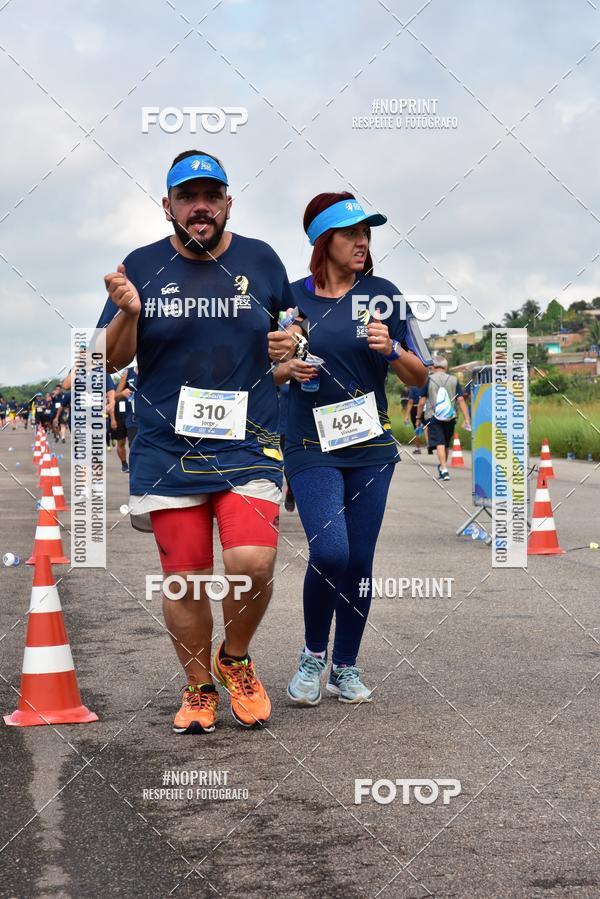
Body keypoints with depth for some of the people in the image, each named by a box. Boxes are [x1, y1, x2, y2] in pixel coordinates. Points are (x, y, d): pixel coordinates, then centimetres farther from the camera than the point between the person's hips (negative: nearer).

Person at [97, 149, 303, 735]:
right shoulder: (143, 267, 4)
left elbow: (292, 325, 20)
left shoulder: (260, 260, 6)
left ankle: (235, 659, 12)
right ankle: (199, 687, 25)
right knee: (184, 581, 3)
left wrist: (291, 342, -4)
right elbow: (112, 360, 5)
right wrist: (127, 313, -14)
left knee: (251, 564, -17)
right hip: (167, 449, 1)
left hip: (248, 445, 0)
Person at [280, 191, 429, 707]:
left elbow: (420, 378, 4)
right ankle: (314, 653, 8)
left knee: (359, 560, 5)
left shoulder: (382, 294, 2)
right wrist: (287, 371, -10)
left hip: (371, 446, 2)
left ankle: (346, 665, 22)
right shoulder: (291, 298, 1)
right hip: (311, 446, -2)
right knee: (329, 552, -17)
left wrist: (392, 349, -15)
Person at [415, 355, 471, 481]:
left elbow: (421, 402, -2)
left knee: (439, 443, -7)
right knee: (446, 444, 18)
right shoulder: (454, 380, 5)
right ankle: (442, 466, 34)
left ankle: (444, 470, -21)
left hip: (433, 417, -3)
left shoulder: (428, 380, -1)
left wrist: (418, 418, 9)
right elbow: (461, 400, -1)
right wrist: (466, 419, -1)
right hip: (450, 418, 3)